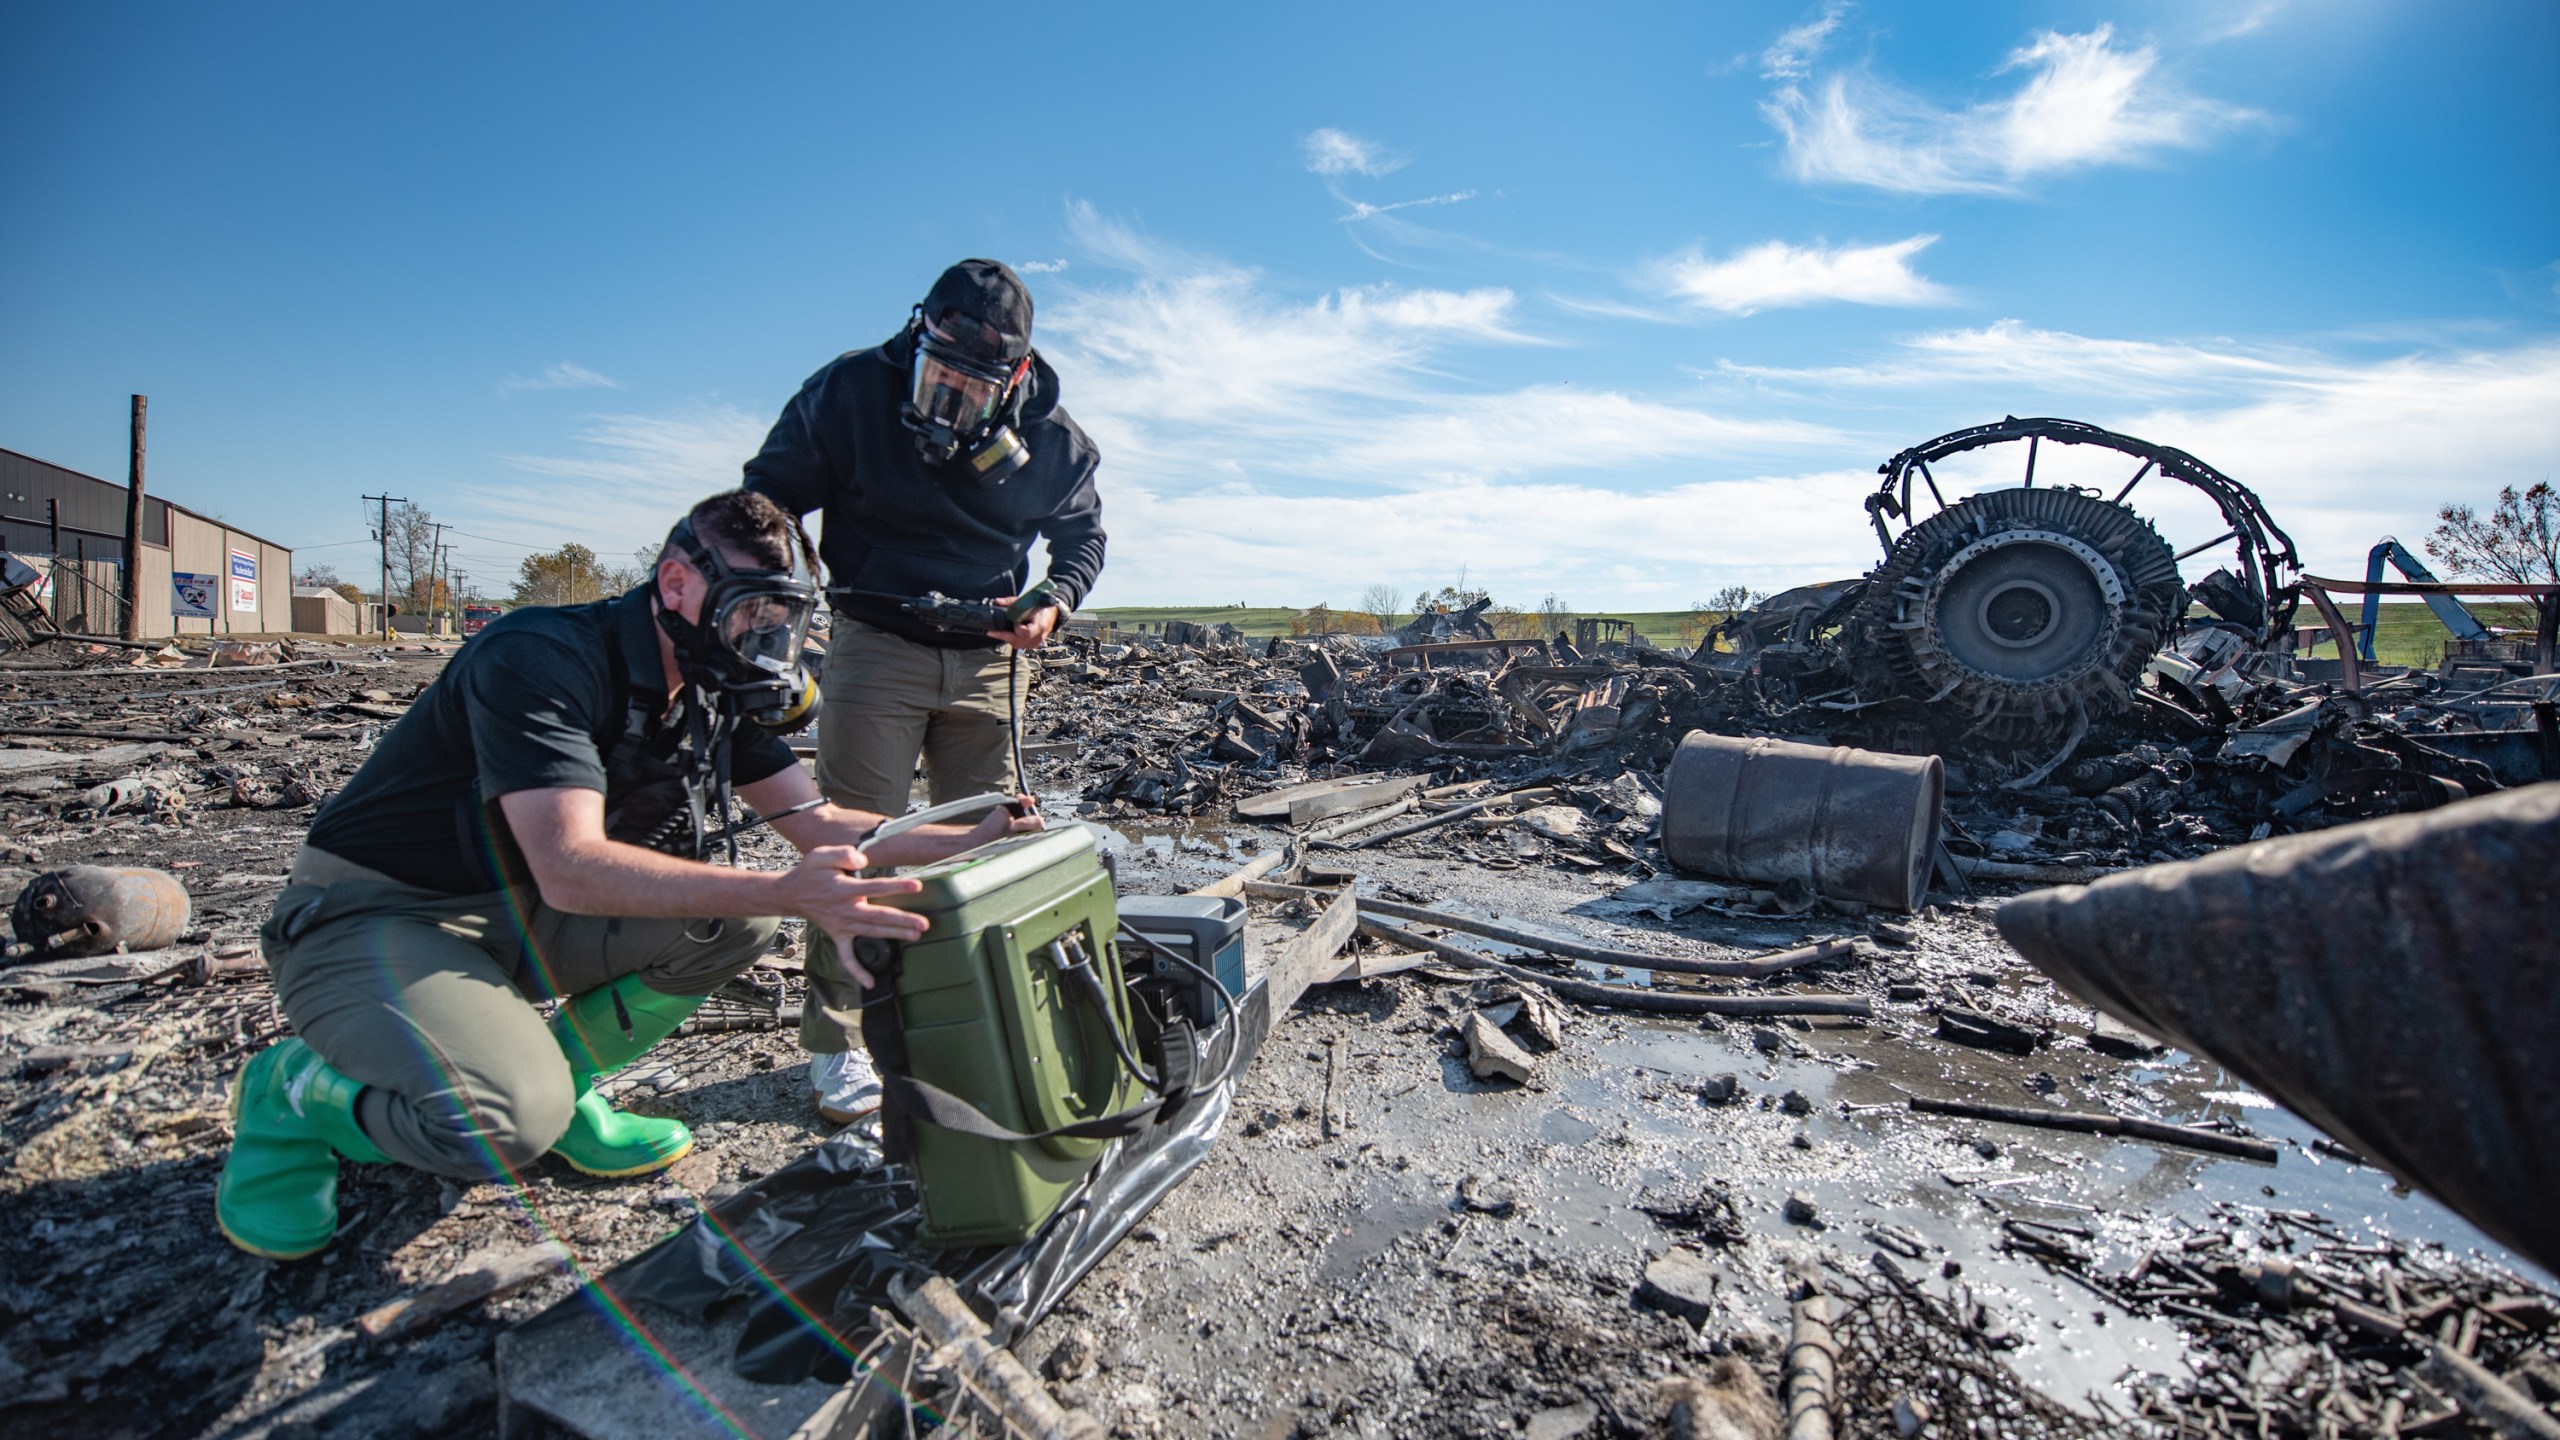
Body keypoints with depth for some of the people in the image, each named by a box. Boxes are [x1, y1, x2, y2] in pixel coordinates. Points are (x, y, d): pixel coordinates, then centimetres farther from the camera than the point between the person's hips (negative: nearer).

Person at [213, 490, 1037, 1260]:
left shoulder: (713, 694, -2)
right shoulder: (542, 657, -26)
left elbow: (819, 824, 0)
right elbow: (571, 869, -36)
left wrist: (970, 842, -13)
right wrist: (787, 892, -46)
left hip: (518, 915, 7)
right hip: (371, 919, -7)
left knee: (740, 916, -12)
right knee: (505, 1124, -31)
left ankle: (561, 1087, 5)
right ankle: (298, 1096, 2)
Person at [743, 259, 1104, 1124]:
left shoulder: (1049, 436, -3)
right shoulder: (851, 392, -8)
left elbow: (1081, 533, 13)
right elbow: (769, 495, 3)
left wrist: (1054, 604, -5)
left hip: (987, 660, 3)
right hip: (875, 646, -2)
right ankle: (837, 1040, 8)